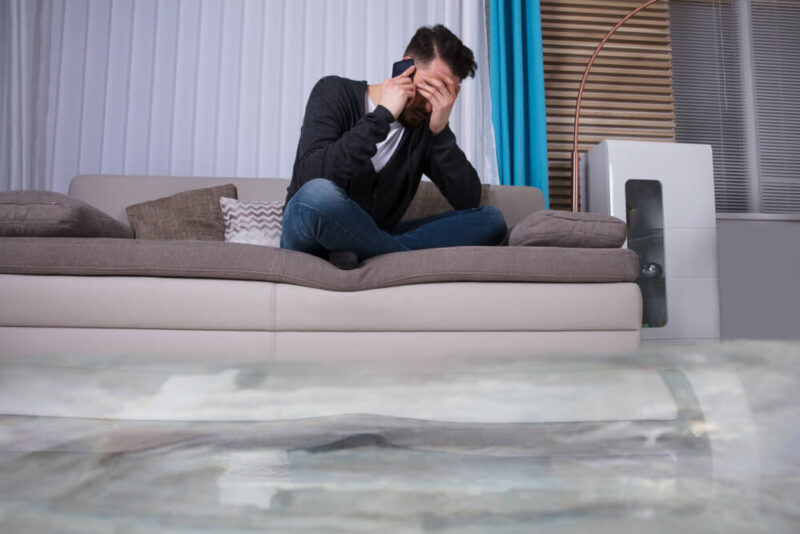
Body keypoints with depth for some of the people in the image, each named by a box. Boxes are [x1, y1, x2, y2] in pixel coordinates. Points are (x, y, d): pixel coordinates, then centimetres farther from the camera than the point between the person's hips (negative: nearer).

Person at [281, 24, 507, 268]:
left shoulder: (427, 126, 4)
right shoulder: (335, 93, -6)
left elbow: (468, 201, -5)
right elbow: (312, 177, -24)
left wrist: (441, 132, -15)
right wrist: (382, 115, -23)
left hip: (374, 242, 4)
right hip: (310, 241, -4)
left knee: (490, 219, -10)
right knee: (318, 194, -40)